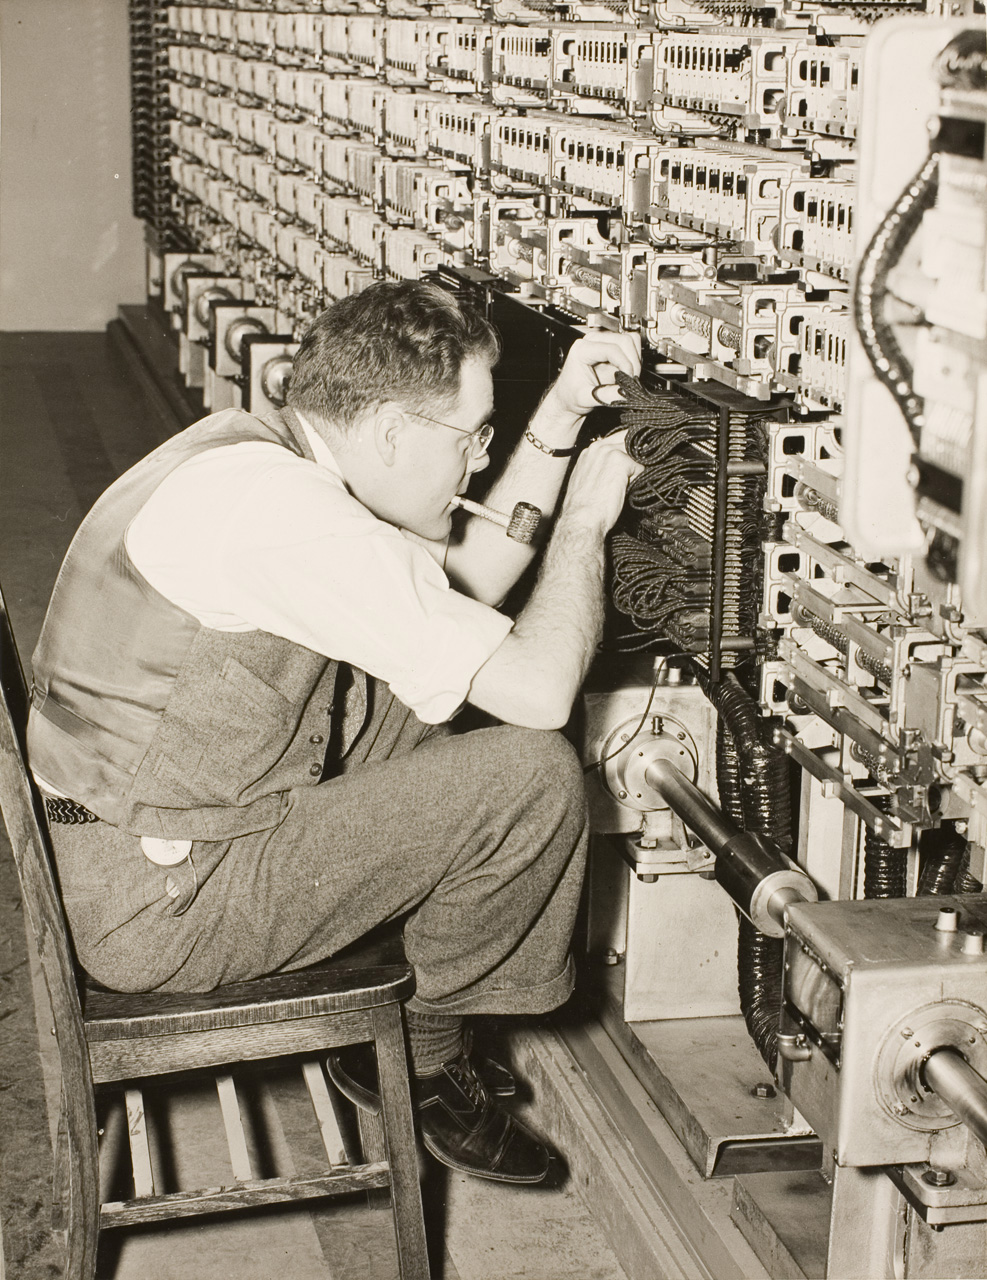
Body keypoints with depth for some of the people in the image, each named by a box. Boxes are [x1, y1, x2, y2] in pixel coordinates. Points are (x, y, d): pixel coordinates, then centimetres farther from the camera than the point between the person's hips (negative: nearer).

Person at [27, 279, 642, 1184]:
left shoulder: (255, 451, 7)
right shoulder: (286, 513, -25)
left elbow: (465, 586, 15)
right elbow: (541, 687, -24)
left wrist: (557, 425, 7)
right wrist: (586, 516, -7)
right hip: (155, 905, -10)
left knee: (447, 713, 19)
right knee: (534, 775, -12)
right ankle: (418, 1057, 11)